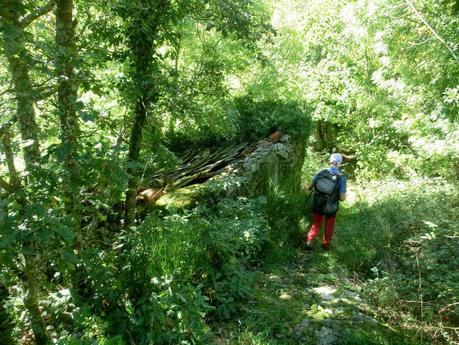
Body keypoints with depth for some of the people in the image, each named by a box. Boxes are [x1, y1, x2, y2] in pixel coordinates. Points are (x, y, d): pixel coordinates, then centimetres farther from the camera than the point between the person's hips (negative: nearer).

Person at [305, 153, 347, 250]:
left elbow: (309, 187, -5)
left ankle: (309, 241, 8)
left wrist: (316, 189, 17)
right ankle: (326, 245, 36)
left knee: (316, 224, 22)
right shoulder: (341, 177, -19)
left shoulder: (321, 172, -12)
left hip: (317, 205, 2)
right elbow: (342, 198, -18)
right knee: (329, 227, 23)